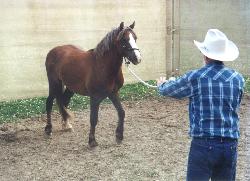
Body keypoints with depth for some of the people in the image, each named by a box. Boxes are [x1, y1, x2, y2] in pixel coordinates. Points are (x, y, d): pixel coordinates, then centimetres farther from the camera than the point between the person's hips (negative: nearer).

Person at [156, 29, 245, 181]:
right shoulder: (238, 79, 0)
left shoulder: (194, 78, -9)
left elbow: (168, 90, 8)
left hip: (203, 144, -3)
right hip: (230, 145, 3)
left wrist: (161, 84, 32)